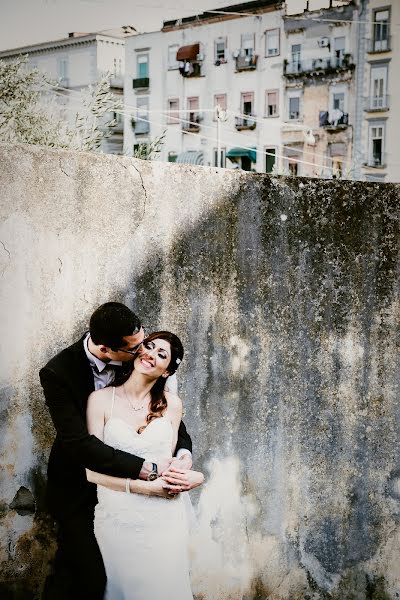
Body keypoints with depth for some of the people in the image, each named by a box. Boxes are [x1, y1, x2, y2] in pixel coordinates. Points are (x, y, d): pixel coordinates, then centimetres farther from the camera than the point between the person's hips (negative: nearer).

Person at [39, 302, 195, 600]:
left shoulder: (134, 357, -10)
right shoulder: (58, 373, -24)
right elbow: (79, 442, -30)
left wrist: (184, 449, -19)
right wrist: (144, 468, -34)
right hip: (77, 489, -4)